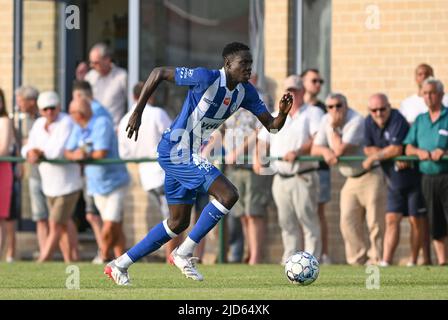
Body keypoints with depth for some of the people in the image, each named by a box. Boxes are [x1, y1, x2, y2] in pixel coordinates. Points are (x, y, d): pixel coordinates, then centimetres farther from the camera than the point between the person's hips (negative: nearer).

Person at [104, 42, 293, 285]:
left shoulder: (245, 92, 2)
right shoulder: (207, 78, -19)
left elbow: (271, 126, 4)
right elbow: (158, 73, -14)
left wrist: (283, 113, -19)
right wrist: (137, 113, -15)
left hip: (190, 156, 9)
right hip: (176, 152, -9)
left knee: (179, 223, 15)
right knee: (228, 194, -20)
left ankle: (120, 265, 22)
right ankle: (184, 253, -10)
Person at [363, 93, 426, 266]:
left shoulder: (397, 120, -21)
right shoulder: (369, 122, 2)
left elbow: (396, 149, -27)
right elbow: (368, 148, 1)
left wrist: (374, 157, -15)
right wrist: (393, 157, -13)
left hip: (412, 177, -6)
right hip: (394, 181, 6)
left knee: (416, 220, -1)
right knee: (392, 220, -1)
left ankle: (413, 262, 8)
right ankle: (385, 262, -6)